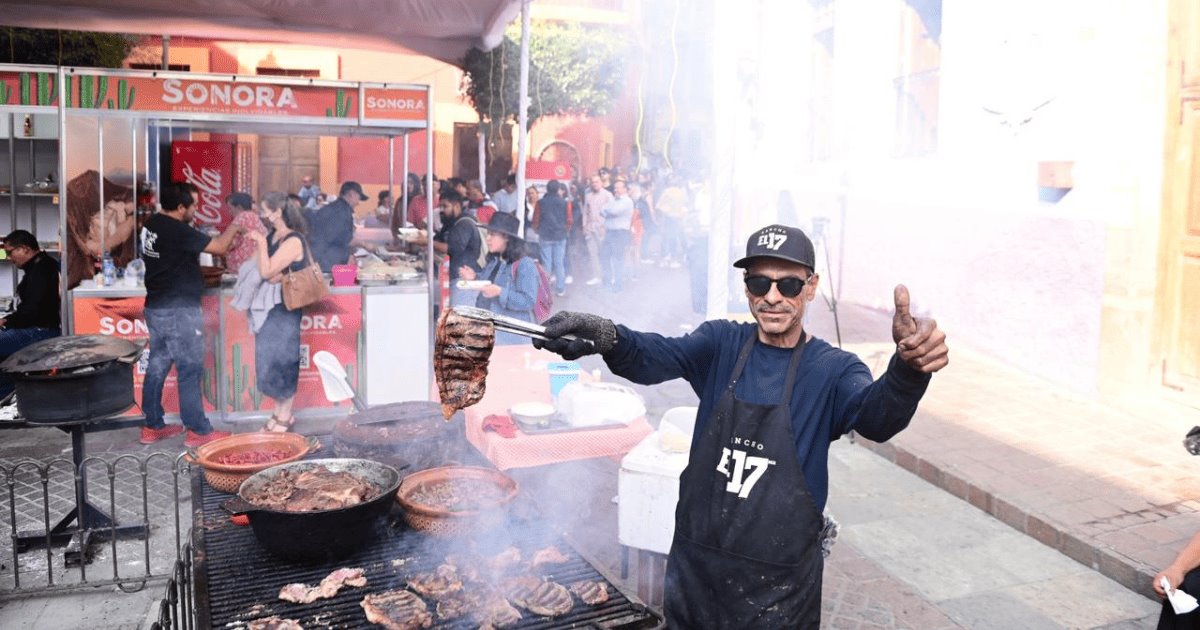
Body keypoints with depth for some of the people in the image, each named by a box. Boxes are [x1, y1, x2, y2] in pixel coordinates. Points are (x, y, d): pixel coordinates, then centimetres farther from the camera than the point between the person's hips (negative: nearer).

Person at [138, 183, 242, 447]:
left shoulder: (152, 224, 9)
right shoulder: (177, 231, -19)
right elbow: (220, 247, -17)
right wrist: (234, 226, 1)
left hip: (156, 307, 9)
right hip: (179, 310, -9)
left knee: (157, 367, 13)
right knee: (190, 370, -2)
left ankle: (153, 426, 21)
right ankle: (199, 431, 3)